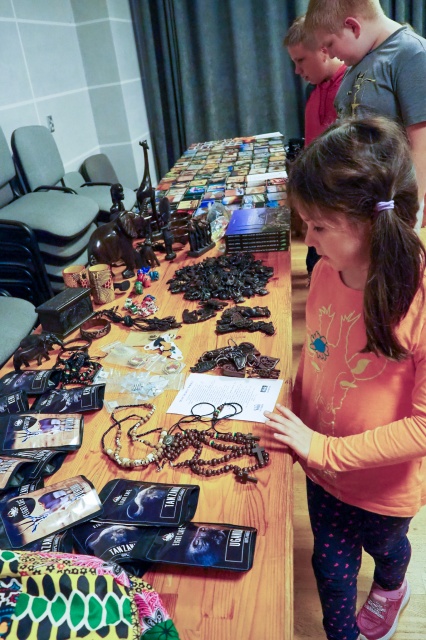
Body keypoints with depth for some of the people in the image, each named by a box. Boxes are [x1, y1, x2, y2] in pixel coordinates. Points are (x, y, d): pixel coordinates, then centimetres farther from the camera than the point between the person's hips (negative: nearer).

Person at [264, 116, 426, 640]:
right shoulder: (326, 272, -14)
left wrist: (325, 448, -27)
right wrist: (296, 419, -1)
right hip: (322, 465, 3)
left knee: (383, 545, 30)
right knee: (330, 566, 23)